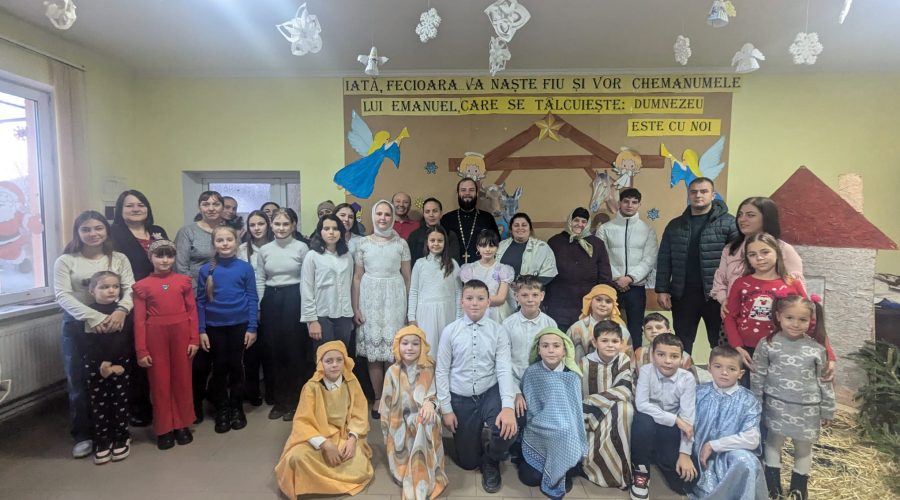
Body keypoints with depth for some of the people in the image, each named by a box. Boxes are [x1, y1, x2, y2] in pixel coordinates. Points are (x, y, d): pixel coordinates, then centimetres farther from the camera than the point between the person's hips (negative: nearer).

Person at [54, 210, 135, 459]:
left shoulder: (119, 259, 4)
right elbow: (62, 296, -8)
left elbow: (130, 288, -4)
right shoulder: (65, 261, 1)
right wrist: (93, 317, -21)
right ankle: (83, 435, 23)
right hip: (77, 326, 0)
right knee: (79, 382, 7)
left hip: (113, 324, 1)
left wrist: (121, 310, -24)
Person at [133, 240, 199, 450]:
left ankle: (182, 425, 24)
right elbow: (139, 320, -2)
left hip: (181, 334, 1)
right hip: (156, 336, -1)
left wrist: (194, 339, -3)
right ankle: (164, 429, 21)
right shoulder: (143, 286, -1)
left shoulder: (183, 281, 2)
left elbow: (192, 311, 2)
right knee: (159, 382, 8)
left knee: (182, 379, 10)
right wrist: (141, 351, -5)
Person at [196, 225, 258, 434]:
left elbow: (252, 299, -3)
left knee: (236, 366, 9)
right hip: (215, 327, 1)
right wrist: (201, 330, -2)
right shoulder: (206, 270, -2)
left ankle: (237, 408, 25)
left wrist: (252, 328, -6)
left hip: (239, 325, -1)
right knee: (219, 368, 10)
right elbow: (200, 302, 1)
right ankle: (222, 410, 24)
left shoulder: (245, 268, -5)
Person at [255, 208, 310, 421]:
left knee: (294, 349, 1)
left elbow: (306, 280, -4)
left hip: (294, 298, -4)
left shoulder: (301, 247, -3)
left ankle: (294, 401, 17)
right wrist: (256, 307, 7)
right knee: (275, 349, 10)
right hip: (271, 300, 4)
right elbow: (260, 280, 12)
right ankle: (279, 400, 24)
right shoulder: (264, 250, 8)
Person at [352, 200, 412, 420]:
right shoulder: (364, 243, 4)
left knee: (394, 351, 1)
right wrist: (355, 308, 0)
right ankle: (378, 398, 19)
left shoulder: (401, 243, 3)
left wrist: (409, 307, 3)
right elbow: (357, 277, 4)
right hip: (370, 299, 1)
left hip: (394, 299, -1)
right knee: (373, 352, 5)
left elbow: (407, 278, 5)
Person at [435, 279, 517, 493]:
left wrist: (508, 406, -27)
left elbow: (504, 370, -14)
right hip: (461, 399, 1)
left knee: (508, 428, -29)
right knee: (467, 461, 7)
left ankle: (491, 461, 8)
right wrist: (446, 408, -4)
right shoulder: (450, 331, -8)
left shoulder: (499, 331, -8)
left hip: (490, 394, 0)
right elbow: (441, 371, -3)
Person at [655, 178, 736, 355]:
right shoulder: (675, 225, 9)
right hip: (682, 294, 3)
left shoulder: (728, 223, -1)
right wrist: (662, 290, 1)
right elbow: (664, 260, 8)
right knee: (682, 345, 12)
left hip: (716, 294, -3)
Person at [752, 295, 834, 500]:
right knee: (773, 443, 12)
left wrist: (827, 410, 6)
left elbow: (824, 382, 3)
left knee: (803, 448, 15)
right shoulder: (767, 344, -10)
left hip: (807, 408, 1)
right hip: (777, 406, -1)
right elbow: (757, 377, -3)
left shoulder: (816, 348, -6)